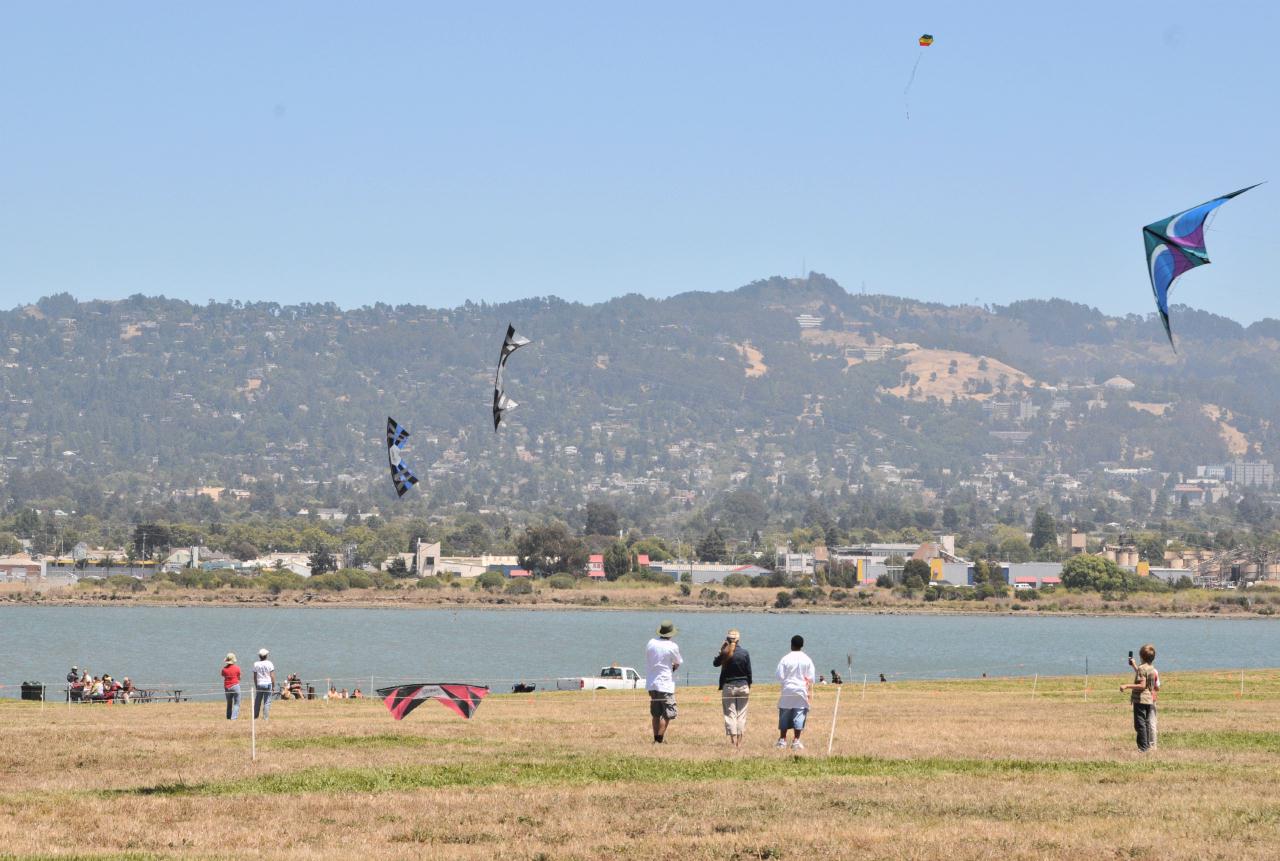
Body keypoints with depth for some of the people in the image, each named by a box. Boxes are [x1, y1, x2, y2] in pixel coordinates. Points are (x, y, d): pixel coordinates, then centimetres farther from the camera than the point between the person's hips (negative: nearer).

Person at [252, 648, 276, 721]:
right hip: (268, 684, -2)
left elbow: (255, 676, 4)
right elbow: (272, 676, -6)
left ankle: (255, 717, 14)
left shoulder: (256, 664, 0)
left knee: (257, 701, 12)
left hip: (259, 684, 2)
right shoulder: (269, 664, -5)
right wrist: (273, 686, 2)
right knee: (267, 702, 1)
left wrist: (256, 686, 14)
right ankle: (266, 717, -3)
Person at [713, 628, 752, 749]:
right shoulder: (744, 653, -5)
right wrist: (749, 686, 11)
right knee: (741, 714, 9)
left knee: (730, 714, 4)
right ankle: (739, 741, 9)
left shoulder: (725, 653, -10)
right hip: (743, 686, 2)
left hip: (728, 686, -2)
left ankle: (733, 740, -3)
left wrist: (721, 650, 5)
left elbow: (715, 663, 5)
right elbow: (749, 671, 0)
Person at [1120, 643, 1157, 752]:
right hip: (1149, 699, 8)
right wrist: (1134, 666, 39)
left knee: (1140, 724, -7)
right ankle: (1147, 746, 15)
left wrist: (1127, 686, -22)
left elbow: (1142, 685, -22)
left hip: (1140, 700, -8)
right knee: (1146, 723, 13)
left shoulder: (1141, 668, -14)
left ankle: (1143, 748, -10)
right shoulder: (1152, 669, 12)